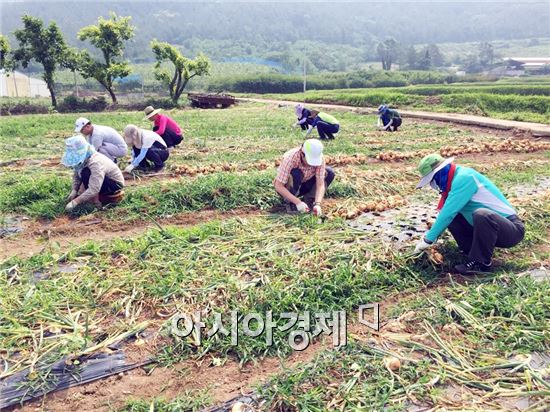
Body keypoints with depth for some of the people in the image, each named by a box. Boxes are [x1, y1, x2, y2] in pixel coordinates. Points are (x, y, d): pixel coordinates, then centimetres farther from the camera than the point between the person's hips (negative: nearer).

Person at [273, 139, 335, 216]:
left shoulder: (319, 157, -23)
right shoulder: (290, 157, -33)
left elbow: (320, 184, -23)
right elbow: (278, 186, -33)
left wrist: (317, 204, -39)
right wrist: (298, 202, -39)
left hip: (304, 185, 4)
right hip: (286, 188, -4)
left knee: (329, 173, -16)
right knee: (296, 173, -36)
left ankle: (309, 198, -4)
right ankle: (290, 202, -15)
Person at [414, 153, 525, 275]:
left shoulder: (464, 177, -20)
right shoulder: (456, 178, 8)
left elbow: (448, 213, -25)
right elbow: (446, 213, 19)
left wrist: (428, 239, -18)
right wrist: (431, 234, 14)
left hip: (513, 230, -9)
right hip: (488, 228, 9)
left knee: (481, 215, -37)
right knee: (451, 217, 3)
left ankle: (481, 263, -18)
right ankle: (475, 252, 3)